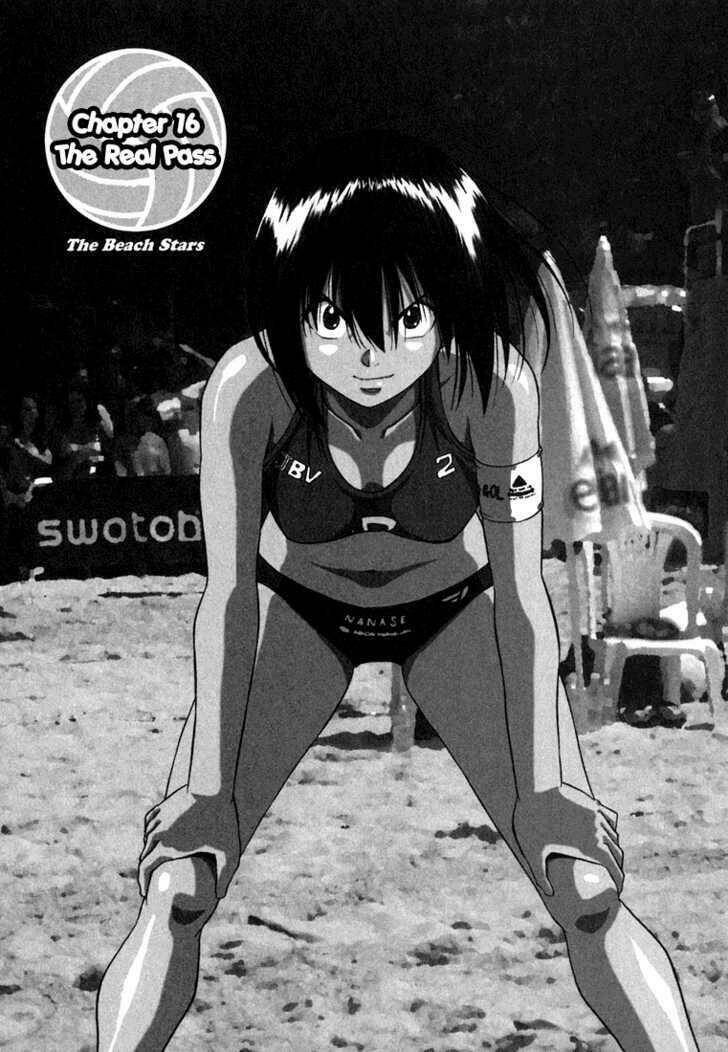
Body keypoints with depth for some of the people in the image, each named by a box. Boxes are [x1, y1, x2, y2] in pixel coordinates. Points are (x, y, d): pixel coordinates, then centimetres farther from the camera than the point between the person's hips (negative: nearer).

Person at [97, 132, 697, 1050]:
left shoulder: (490, 385, -35)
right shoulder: (248, 389, -35)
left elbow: (521, 598, -25)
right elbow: (228, 596, -24)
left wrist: (545, 792, -21)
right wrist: (206, 792, -22)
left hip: (455, 608, 0)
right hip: (300, 607, 0)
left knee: (589, 894, -13)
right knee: (176, 893, -15)